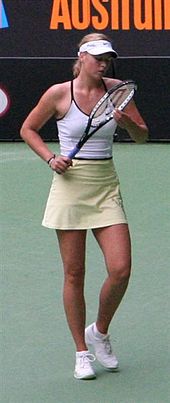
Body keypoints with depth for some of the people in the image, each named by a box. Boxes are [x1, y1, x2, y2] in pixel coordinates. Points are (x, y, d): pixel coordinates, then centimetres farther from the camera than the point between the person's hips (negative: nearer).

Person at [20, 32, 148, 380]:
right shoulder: (58, 94, -3)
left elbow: (142, 137, 7)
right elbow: (28, 129, 10)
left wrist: (127, 121, -14)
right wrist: (51, 158, -5)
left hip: (106, 188, 2)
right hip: (70, 185, -2)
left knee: (120, 269, -9)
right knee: (74, 274, 1)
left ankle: (100, 332, 16)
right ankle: (82, 352, 12)